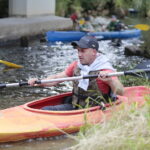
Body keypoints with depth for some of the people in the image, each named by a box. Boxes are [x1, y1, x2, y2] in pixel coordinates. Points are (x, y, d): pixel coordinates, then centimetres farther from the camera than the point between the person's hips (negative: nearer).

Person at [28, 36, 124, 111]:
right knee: (45, 110, -7)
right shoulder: (76, 65, 9)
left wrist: (109, 80, -40)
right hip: (74, 106, 7)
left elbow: (121, 92, -21)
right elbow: (56, 78, 16)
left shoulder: (105, 70, -12)